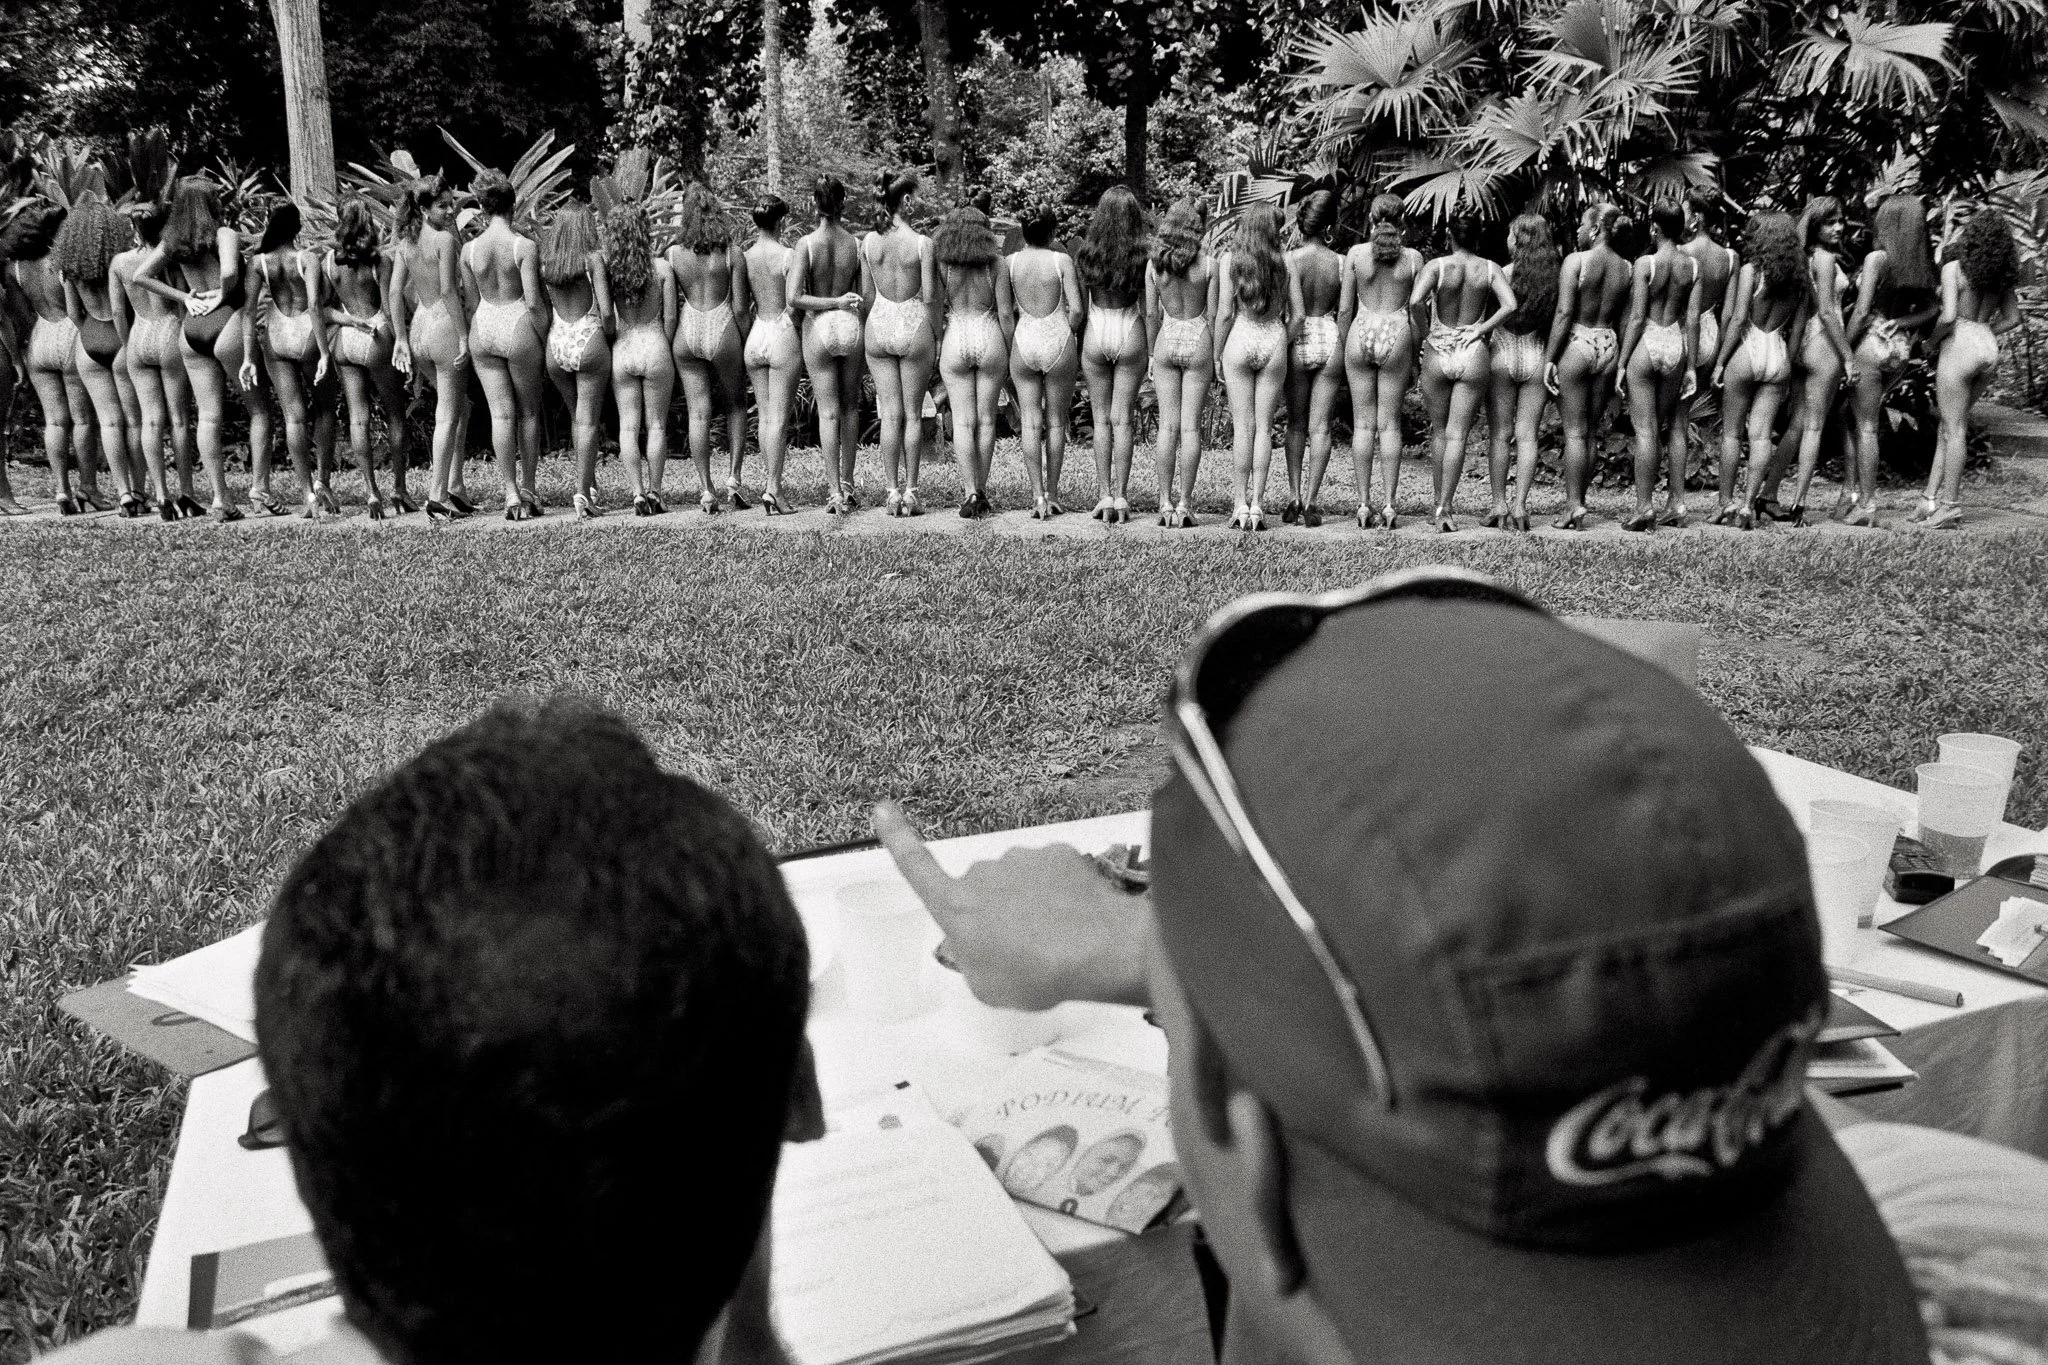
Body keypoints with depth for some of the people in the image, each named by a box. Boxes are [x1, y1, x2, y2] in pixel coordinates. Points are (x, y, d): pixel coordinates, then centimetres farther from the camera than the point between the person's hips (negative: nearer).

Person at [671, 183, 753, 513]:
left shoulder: (674, 253, -2)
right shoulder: (732, 253, -5)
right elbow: (740, 307, -5)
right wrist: (742, 343, 8)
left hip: (687, 333, 1)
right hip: (723, 330, -1)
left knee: (698, 412, 4)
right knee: (735, 406, 18)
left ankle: (705, 490, 3)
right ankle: (733, 478, 9)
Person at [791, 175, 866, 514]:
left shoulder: (807, 243, -9)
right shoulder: (856, 244, -3)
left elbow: (794, 298, -16)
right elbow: (867, 299, -3)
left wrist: (835, 302, -10)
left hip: (818, 326, -2)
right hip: (850, 324, 2)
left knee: (828, 411, 2)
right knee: (850, 406, 16)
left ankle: (835, 491, -2)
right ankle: (847, 485, 24)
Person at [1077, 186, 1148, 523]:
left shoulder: (1087, 253, -3)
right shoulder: (1141, 255, -5)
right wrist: (1154, 349, 6)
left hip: (1095, 332, 0)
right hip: (1130, 333, 0)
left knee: (1101, 419, 8)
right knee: (1123, 419, 4)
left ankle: (1104, 495, 5)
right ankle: (1121, 497, 3)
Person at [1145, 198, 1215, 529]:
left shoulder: (1154, 264, -3)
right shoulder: (1208, 265, -7)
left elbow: (1151, 314, 0)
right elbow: (1213, 315, -5)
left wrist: (1152, 353, 10)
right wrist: (1216, 357, 3)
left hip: (1167, 340, 1)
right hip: (1198, 341, -1)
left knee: (1167, 425, 5)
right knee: (1191, 426, 2)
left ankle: (1166, 502, 5)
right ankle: (1184, 503, 2)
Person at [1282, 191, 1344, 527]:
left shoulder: (1290, 260, -9)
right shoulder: (1341, 263, -4)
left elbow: (1297, 313, -15)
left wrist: (1289, 347, -5)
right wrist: (1343, 357, 8)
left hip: (1300, 341, -1)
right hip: (1330, 340, 1)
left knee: (1296, 423, 13)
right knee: (1320, 426, 5)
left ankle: (1293, 496, 11)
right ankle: (1310, 499, 3)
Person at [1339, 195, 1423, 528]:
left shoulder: (1356, 253, 0)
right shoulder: (1413, 258, -1)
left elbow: (1344, 309, 1)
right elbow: (1416, 312, 2)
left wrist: (1344, 349, 11)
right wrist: (1415, 357, 10)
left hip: (1362, 332, 0)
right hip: (1396, 335, 0)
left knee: (1363, 423, 5)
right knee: (1390, 424, 5)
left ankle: (1364, 504, 5)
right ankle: (1389, 503, 3)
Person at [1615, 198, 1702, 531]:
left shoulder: (1645, 263, -10)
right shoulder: (1692, 265, 2)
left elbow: (1637, 317, -11)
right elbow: (1692, 319, 2)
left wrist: (1622, 362, -6)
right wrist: (1691, 365, 7)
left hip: (1646, 343, -4)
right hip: (1677, 344, 4)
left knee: (1645, 429, -3)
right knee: (1673, 426, 15)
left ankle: (1643, 508, -3)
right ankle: (1676, 504, 18)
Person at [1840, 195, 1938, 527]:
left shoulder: (1877, 258, -12)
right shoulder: (1922, 262, 6)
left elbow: (1862, 312, -16)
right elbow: (1934, 307, 4)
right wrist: (1901, 323, -2)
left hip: (1872, 342, -6)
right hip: (1900, 348, 6)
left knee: (1865, 426, 0)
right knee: (1853, 417, 18)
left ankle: (1865, 505, 3)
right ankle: (1852, 491, 17)